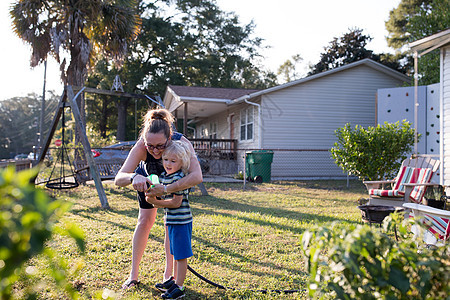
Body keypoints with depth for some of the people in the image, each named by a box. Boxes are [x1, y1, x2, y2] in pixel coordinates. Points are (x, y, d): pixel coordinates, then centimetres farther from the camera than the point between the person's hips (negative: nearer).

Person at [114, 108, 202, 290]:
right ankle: (134, 273, 13)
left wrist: (166, 189, -64)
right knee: (145, 221, 0)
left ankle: (168, 273, 14)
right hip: (148, 177, 1)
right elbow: (118, 179, -43)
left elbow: (197, 176, -57)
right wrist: (134, 177, -65)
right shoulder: (141, 147, -40)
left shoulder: (181, 143, -44)